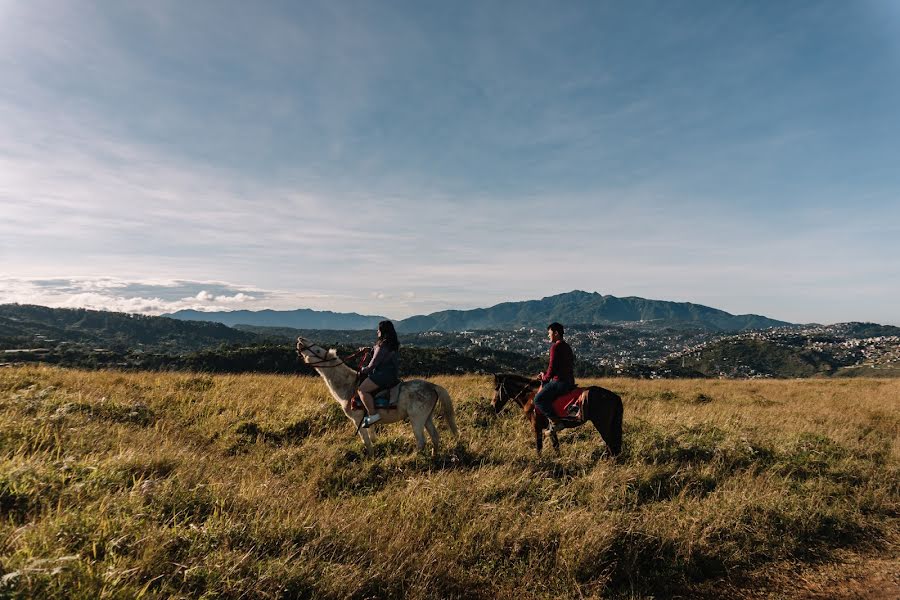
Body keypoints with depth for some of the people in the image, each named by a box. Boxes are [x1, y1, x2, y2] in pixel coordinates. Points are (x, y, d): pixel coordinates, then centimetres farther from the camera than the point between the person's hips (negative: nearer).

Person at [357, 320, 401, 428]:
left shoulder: (383, 346, -17)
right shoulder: (394, 344, 14)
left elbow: (373, 364, -14)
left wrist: (363, 371, 2)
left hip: (384, 375, -11)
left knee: (362, 389, -19)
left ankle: (373, 415, -23)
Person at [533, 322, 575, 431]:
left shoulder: (555, 346, -13)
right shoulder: (567, 346, 18)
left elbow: (552, 367, -17)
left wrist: (545, 378, 1)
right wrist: (545, 375, 18)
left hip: (560, 381, -10)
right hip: (569, 381, 10)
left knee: (538, 399, -11)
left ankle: (554, 422, -15)